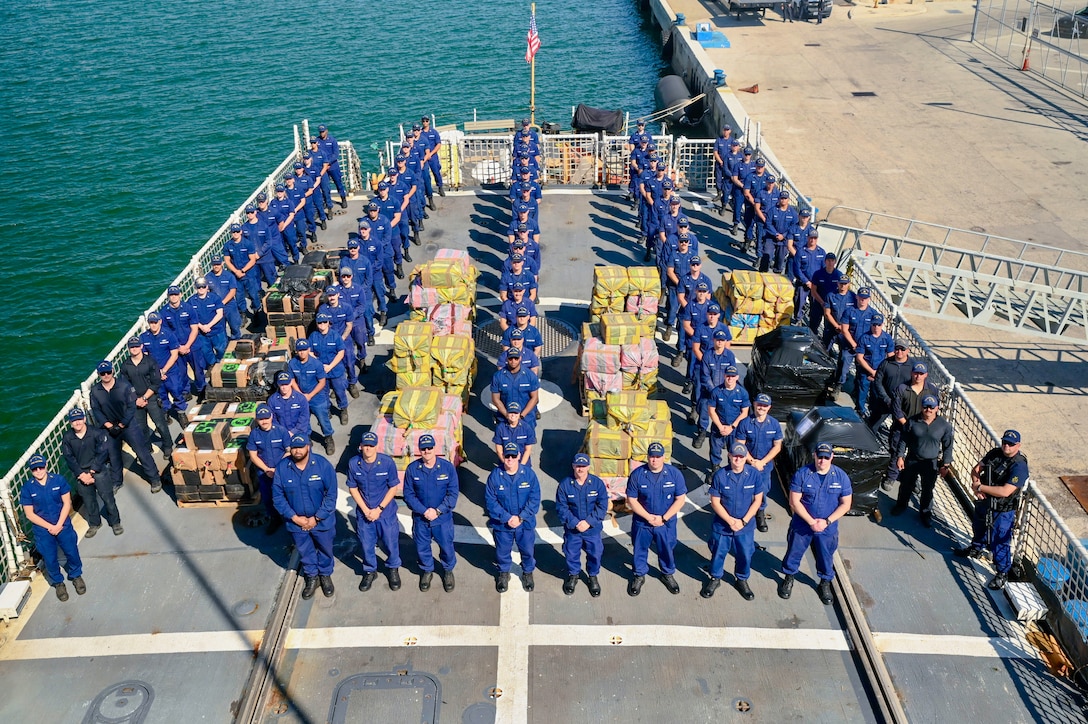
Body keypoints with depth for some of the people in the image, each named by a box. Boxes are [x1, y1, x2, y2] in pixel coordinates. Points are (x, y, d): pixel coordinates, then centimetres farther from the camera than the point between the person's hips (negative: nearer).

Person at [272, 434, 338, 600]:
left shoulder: (323, 465, -21)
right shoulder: (281, 468, -16)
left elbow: (331, 495, -17)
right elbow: (277, 496, -9)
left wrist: (316, 518, -17)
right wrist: (294, 517, -14)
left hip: (322, 520, -1)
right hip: (296, 521, 1)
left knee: (325, 549, 20)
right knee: (305, 552, 21)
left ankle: (325, 575, 46)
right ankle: (311, 577, 46)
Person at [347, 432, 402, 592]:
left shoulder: (387, 462, -19)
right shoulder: (353, 463, -13)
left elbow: (393, 488, -10)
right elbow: (353, 488, -3)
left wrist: (379, 509, -13)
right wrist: (365, 510, -10)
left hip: (386, 511, -1)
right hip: (363, 512, 2)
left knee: (390, 542, 12)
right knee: (366, 544, 15)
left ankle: (393, 569, 38)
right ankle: (370, 571, 40)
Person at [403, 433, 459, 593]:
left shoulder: (448, 467, -13)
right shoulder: (412, 469, -10)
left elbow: (453, 493, -10)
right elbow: (408, 494, -6)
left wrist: (438, 511, -17)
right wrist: (424, 511, -16)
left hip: (443, 518, -1)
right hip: (420, 518, 1)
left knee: (447, 547, 13)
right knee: (422, 548, 17)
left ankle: (448, 570, 41)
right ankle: (427, 570, 44)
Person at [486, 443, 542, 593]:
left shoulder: (529, 473, -14)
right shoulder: (495, 475, -14)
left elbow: (535, 499, -12)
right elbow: (491, 501, -12)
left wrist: (520, 518, -19)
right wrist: (507, 518, -19)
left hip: (526, 523, 0)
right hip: (502, 524, 0)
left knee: (528, 550, 17)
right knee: (502, 551, 18)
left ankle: (528, 572, 45)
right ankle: (503, 573, 46)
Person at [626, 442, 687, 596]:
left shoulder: (674, 474, -14)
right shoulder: (637, 474, -15)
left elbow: (680, 499, -10)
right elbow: (631, 500, -10)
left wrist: (664, 518, -14)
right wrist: (649, 517, -16)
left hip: (666, 523, 0)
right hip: (642, 522, 0)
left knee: (666, 550, 19)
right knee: (640, 550, 16)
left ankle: (667, 574, 44)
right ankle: (639, 576, 39)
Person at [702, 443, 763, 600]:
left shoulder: (753, 474, -14)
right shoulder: (720, 475, -17)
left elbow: (757, 500, -6)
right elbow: (715, 502, -11)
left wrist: (743, 521, -12)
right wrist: (730, 520, -16)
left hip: (746, 527, 1)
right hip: (722, 525, -1)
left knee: (745, 555, 16)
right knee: (718, 553, 16)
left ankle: (742, 580, 41)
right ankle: (715, 579, 40)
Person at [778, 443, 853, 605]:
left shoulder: (841, 476, -11)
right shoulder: (802, 474, -17)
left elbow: (846, 504, -6)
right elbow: (794, 502, -14)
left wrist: (827, 521, -16)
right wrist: (811, 521, -19)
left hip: (828, 529, 1)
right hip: (802, 526, -1)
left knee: (826, 557, 18)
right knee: (794, 553, 16)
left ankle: (825, 584, 43)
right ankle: (789, 578, 41)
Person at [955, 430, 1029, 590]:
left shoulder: (1019, 466, -26)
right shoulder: (995, 453, -5)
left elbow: (1005, 491, -31)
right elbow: (977, 469, 1)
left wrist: (980, 487, -23)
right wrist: (976, 484, -19)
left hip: (1003, 511, -7)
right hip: (984, 502, 7)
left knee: (1000, 542, 0)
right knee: (978, 528, 30)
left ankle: (1002, 574, 18)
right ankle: (976, 549, 58)